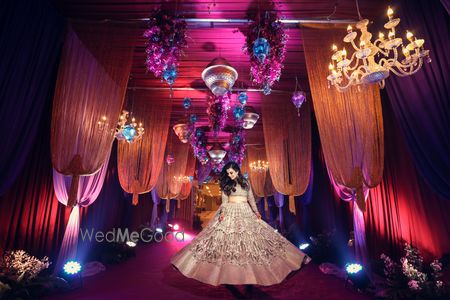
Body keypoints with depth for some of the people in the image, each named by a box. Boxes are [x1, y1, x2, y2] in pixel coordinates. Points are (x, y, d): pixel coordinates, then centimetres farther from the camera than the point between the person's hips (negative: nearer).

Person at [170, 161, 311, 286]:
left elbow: (251, 199, 10)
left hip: (245, 213, 2)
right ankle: (229, 270, 6)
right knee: (227, 238, -6)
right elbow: (224, 200, -3)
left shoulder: (246, 182, 8)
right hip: (230, 213, -1)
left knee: (250, 238, 3)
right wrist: (222, 213, -17)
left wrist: (256, 212, 0)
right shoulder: (226, 184, 4)